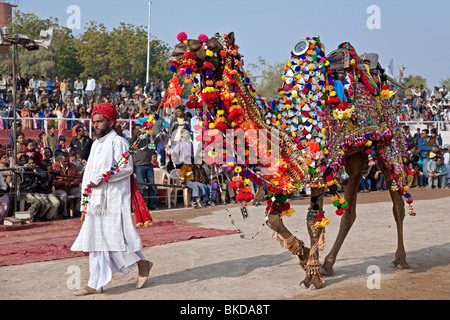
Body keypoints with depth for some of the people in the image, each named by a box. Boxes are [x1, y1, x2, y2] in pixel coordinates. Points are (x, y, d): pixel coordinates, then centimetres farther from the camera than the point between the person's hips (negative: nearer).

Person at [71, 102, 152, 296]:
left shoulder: (118, 142, -8)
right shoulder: (96, 144, 17)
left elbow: (127, 168, -18)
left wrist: (100, 178, -17)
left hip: (114, 199, -8)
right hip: (97, 199, 8)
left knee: (117, 236, -6)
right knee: (96, 239, 5)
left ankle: (142, 264, 17)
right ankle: (96, 285, 6)